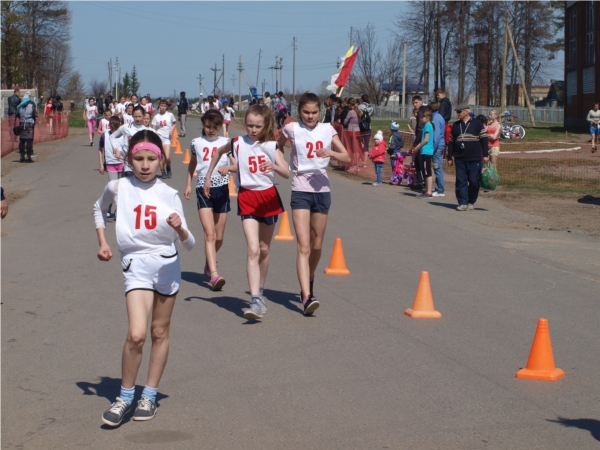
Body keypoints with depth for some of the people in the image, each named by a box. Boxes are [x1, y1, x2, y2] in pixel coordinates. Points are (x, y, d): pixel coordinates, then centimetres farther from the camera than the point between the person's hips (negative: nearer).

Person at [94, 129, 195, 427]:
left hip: (167, 264, 2)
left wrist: (180, 229, -24)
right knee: (136, 334, -16)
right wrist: (102, 242, 12)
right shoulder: (118, 187, -4)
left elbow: (189, 245, -3)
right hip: (136, 264, -2)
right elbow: (99, 208, 21)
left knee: (160, 332, 10)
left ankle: (149, 396, 24)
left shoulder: (169, 195, -3)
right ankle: (125, 396, 2)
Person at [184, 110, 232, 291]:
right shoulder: (197, 143, 7)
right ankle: (214, 274, -23)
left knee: (219, 237, 9)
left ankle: (209, 264, 37)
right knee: (209, 234, -15)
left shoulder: (226, 142, 5)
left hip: (221, 189, 1)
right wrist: (188, 184, 17)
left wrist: (228, 167, -20)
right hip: (203, 189, -1)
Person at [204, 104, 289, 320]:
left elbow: (286, 173, -14)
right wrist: (208, 176, 20)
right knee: (253, 250, -15)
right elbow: (219, 151, 21)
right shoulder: (238, 143, -1)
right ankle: (256, 301, -22)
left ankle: (259, 292, 30)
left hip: (269, 197, 2)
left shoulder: (272, 146, -2)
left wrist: (274, 167, -35)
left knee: (264, 250, 13)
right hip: (247, 198, -2)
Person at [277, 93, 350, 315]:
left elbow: (347, 158, -2)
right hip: (300, 191, -3)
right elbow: (277, 147, 17)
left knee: (317, 246, 14)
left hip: (322, 191, 3)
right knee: (304, 246, -13)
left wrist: (332, 153, -21)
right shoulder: (292, 129, -3)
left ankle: (309, 284, 38)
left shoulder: (327, 130, 3)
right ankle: (307, 296, -21)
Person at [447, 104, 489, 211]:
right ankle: (462, 203, 0)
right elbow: (451, 142, 16)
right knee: (461, 181, -2)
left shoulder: (477, 124, 2)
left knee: (474, 181, -1)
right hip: (460, 158, 3)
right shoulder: (455, 125, 13)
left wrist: (485, 155, -4)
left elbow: (484, 139, 2)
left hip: (474, 159, -3)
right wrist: (450, 157, 11)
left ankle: (471, 202, 11)